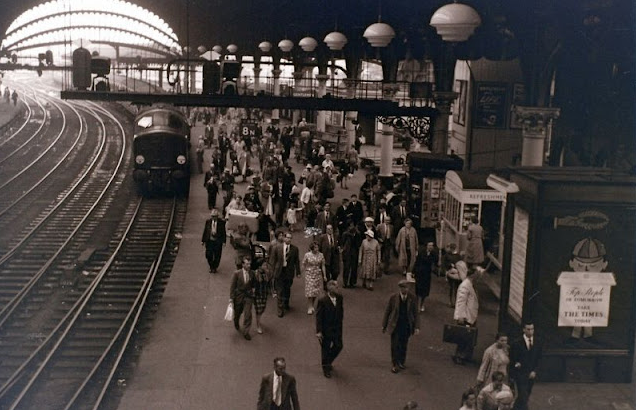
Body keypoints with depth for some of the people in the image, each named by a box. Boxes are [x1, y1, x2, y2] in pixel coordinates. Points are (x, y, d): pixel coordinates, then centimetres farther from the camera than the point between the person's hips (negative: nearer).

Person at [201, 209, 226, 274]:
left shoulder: (221, 222, -7)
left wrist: (224, 241, -5)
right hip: (209, 241, 2)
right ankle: (211, 267, 26)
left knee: (217, 256, 6)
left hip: (218, 241, -2)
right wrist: (203, 240, 8)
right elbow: (205, 231, 7)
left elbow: (223, 232, -2)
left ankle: (215, 267, 27)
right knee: (208, 255, 2)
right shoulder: (208, 221, 0)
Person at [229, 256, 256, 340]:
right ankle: (237, 325, 49)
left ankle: (246, 332, 7)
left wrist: (253, 289, -3)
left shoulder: (252, 273, -5)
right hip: (238, 295, -1)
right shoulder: (237, 273, -13)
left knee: (248, 314, -5)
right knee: (237, 313, 18)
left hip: (248, 296, 1)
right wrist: (231, 298, -9)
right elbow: (232, 286, -8)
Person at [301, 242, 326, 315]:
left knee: (316, 291, 7)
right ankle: (309, 308, 1)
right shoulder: (307, 255, -9)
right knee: (310, 291, -6)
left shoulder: (321, 255, -1)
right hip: (309, 274, -3)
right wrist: (305, 272, -2)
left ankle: (312, 305, 24)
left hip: (318, 274, 3)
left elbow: (323, 266, 3)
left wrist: (324, 275, 3)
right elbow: (303, 265, -1)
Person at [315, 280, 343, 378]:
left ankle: (328, 361, 42)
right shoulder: (322, 301, -23)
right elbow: (318, 317, -18)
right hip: (326, 329, -5)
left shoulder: (339, 298, -7)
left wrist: (340, 323, 12)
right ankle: (326, 368, 31)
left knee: (338, 346, 14)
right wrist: (319, 331, -18)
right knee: (326, 349, 10)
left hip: (337, 328, 5)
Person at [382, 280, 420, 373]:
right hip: (395, 325, -1)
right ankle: (395, 365, 18)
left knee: (403, 345, 12)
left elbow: (415, 313, -1)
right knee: (395, 345, 4)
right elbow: (387, 311, -1)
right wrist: (384, 326, 3)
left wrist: (416, 327, -7)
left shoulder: (412, 298, -7)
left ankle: (401, 362, 31)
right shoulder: (393, 297, -10)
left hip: (407, 326, 1)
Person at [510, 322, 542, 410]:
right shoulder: (517, 343, -7)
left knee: (525, 396, 13)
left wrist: (534, 371, -2)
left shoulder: (538, 343, 4)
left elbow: (538, 359, 8)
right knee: (523, 397, -10)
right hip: (520, 374, -5)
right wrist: (516, 364, -19)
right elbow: (512, 359, -1)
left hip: (531, 374, 5)